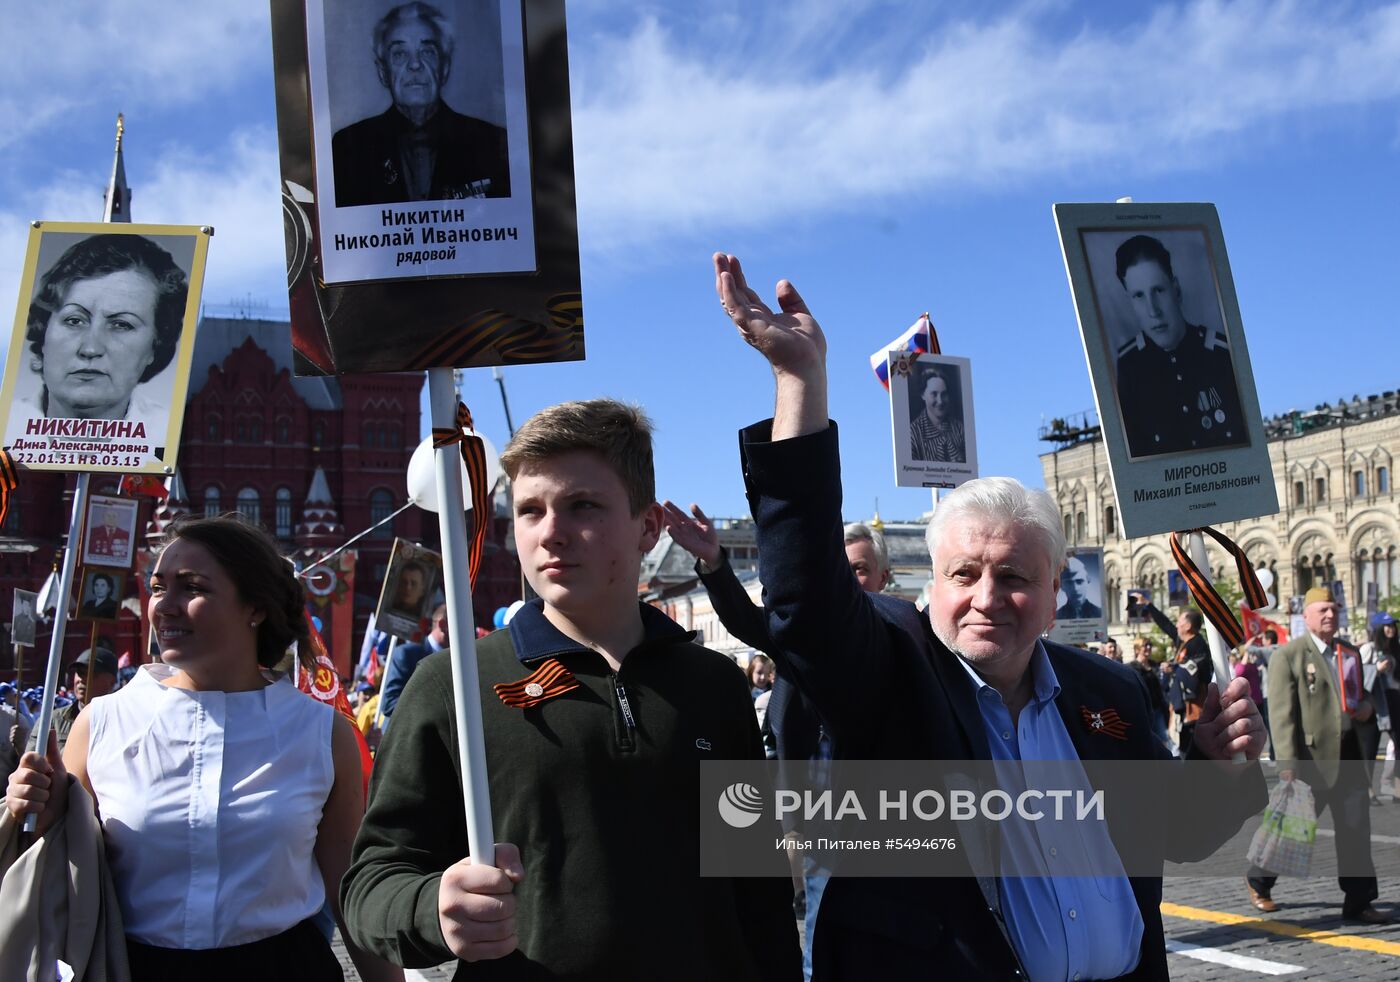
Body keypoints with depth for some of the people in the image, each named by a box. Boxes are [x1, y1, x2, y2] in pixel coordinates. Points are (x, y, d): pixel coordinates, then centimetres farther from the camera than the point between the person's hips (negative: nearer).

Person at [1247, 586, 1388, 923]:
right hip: (1310, 758, -5)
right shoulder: (1288, 656, -5)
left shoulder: (1350, 653, 13)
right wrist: (1287, 763, -19)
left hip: (1349, 756, 6)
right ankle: (1259, 881, 26)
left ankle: (1358, 903, 11)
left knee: (1356, 830, 4)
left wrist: (1367, 708, 2)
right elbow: (1282, 714, -11)